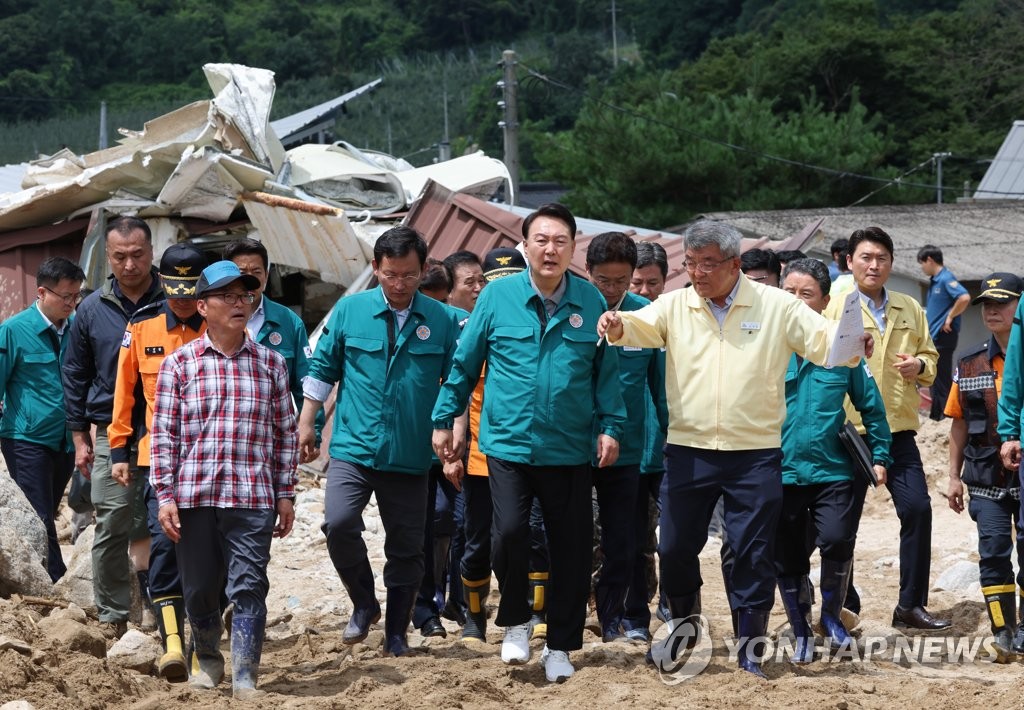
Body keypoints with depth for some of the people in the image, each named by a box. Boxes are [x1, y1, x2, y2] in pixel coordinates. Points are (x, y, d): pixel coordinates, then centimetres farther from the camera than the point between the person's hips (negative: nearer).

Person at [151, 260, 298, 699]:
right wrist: (165, 496, -3)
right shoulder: (179, 363, 3)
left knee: (248, 587, -8)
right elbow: (164, 433, 2)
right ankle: (208, 662, 31)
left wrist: (285, 494, 7)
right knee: (199, 589, 10)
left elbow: (285, 433, 10)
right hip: (194, 494, 0)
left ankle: (245, 677, -6)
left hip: (253, 497, 0)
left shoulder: (271, 363, 8)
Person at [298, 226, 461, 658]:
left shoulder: (442, 321, 1)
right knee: (338, 523, -20)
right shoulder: (349, 311, 1)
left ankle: (396, 634, 20)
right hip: (353, 448, -1)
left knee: (406, 548, 5)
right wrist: (306, 423, 7)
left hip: (411, 456, 1)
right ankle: (364, 605, 4)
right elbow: (322, 370, 9)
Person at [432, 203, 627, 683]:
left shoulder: (591, 302, 0)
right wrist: (443, 419, 7)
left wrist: (611, 427, -1)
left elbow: (606, 371, 6)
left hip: (570, 449, 1)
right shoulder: (497, 297, -2)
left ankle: (560, 647, 20)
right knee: (509, 532, -16)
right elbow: (465, 364, 6)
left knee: (571, 549, 5)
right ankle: (515, 622, 9)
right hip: (508, 443, -1)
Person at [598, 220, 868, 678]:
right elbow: (642, 326, -12)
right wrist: (617, 326, -35)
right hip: (688, 450, 2)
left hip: (754, 454, -2)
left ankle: (750, 651, 12)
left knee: (755, 554, 2)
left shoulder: (776, 306, 0)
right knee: (676, 547, 8)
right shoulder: (675, 306, 4)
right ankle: (685, 627, 32)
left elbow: (825, 341, -3)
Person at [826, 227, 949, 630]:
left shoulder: (910, 310, 12)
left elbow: (930, 357, 19)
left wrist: (920, 366, -3)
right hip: (849, 429, -3)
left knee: (917, 509, -6)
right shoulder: (835, 308, -1)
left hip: (899, 430, 3)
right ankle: (843, 605, 15)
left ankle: (911, 606, 4)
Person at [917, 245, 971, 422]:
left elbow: (964, 298, -28)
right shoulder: (933, 281, 14)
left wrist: (950, 317, -20)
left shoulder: (946, 279, -15)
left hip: (944, 335, -10)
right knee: (934, 377, 14)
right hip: (934, 336, 10)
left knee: (942, 379, -5)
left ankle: (945, 414, -1)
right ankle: (936, 415, 20)